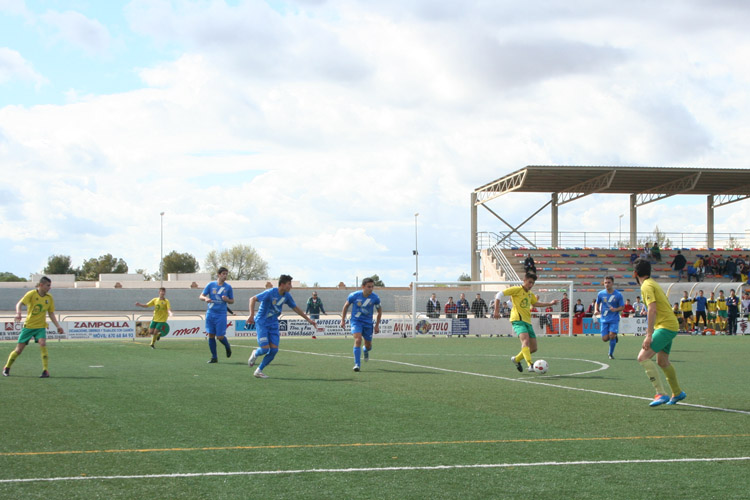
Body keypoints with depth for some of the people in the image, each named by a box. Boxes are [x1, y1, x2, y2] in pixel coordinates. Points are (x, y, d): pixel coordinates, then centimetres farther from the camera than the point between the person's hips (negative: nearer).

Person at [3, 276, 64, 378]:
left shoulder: (49, 298, 1)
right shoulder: (31, 294, -11)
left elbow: (51, 313, 11)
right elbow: (19, 304, -23)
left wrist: (58, 326, 3)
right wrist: (18, 313, -43)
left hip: (41, 326, 2)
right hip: (28, 326, -2)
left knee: (42, 344, -23)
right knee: (19, 349, 2)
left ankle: (46, 371, -20)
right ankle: (7, 368, 25)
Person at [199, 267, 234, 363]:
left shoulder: (228, 287, 2)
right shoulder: (211, 285, 2)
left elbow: (232, 301, 10)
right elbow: (201, 296, 5)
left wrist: (227, 299, -13)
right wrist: (205, 298, -18)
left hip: (221, 315, -1)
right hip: (210, 313, 1)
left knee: (220, 336, -7)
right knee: (211, 335, 1)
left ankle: (227, 347, 26)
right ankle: (214, 357, 11)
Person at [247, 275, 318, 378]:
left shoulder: (286, 296, 1)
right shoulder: (270, 293, -20)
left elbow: (295, 308, 15)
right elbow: (253, 299, -22)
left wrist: (308, 319, 15)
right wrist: (251, 315, -33)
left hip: (273, 324, 6)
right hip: (261, 322, -6)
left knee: (274, 350, -5)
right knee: (265, 349, -13)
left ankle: (259, 371, 10)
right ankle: (255, 354, 24)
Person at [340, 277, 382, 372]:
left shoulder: (375, 298, -12)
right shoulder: (354, 296, -15)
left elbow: (379, 311, 5)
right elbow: (346, 306, 4)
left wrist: (377, 325, 4)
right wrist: (343, 320, 4)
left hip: (368, 323, 2)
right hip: (356, 321, -2)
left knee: (368, 345, 10)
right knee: (358, 340, -24)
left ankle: (365, 350, 50)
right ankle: (357, 364, -18)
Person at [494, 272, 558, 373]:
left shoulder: (530, 294, 20)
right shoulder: (517, 290, -2)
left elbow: (536, 303, 33)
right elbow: (499, 295, -5)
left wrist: (550, 303, 24)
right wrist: (496, 310, -11)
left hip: (527, 321, 8)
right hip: (518, 319, -8)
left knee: (533, 348, 4)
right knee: (525, 339, -30)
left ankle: (516, 359, 26)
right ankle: (530, 365, -40)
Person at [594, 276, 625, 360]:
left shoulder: (618, 295, -6)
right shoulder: (601, 294, 0)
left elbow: (622, 307, -1)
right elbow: (597, 303, 18)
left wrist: (615, 309, -20)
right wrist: (596, 311, 0)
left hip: (614, 319, -2)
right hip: (604, 319, 2)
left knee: (612, 336, -16)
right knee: (605, 339, -4)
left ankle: (611, 354, 6)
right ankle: (614, 337, 31)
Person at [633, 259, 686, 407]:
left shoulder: (646, 286, -12)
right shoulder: (653, 284, 17)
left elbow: (652, 310, -22)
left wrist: (649, 335, -24)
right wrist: (651, 328, 36)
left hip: (665, 327, -10)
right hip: (671, 326, 10)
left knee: (643, 357, -17)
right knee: (662, 362, 23)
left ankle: (661, 394, -23)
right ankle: (677, 393, 40)